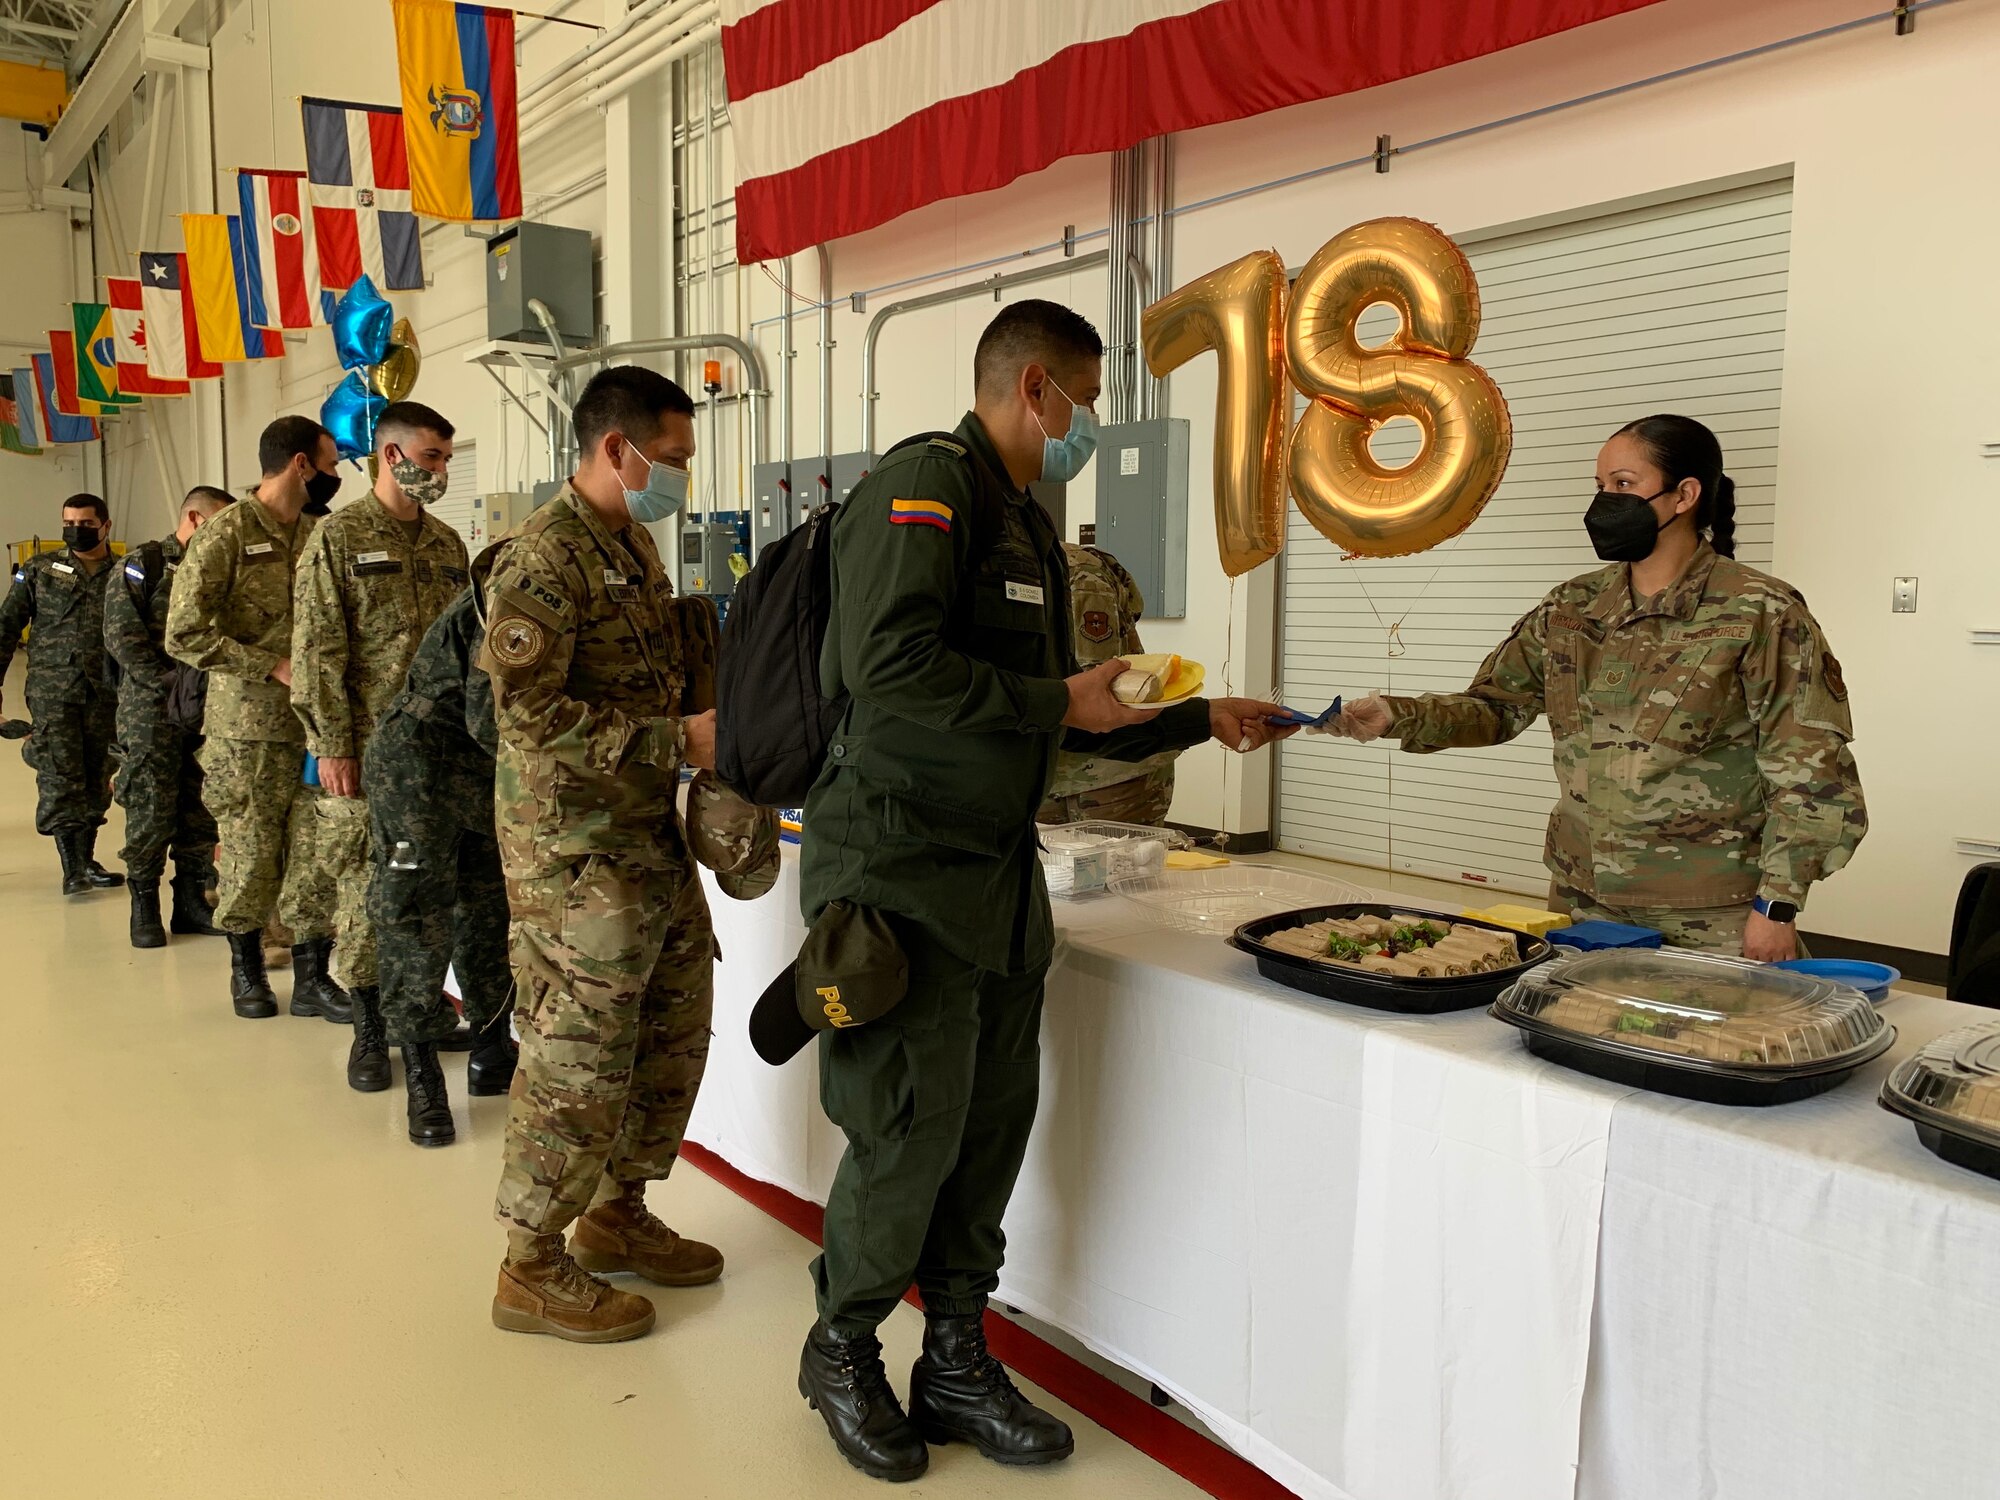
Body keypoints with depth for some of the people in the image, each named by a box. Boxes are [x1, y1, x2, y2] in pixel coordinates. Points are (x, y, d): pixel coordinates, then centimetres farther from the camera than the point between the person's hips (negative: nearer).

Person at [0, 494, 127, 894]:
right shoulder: (39, 570, 5)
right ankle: (72, 868, -6)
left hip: (105, 695, 2)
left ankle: (87, 861, 20)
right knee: (60, 778, -7)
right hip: (52, 692, -1)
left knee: (96, 778, 8)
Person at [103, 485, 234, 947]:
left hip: (205, 712, 5)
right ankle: (144, 906, 11)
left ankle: (192, 902, 17)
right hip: (150, 713, -5)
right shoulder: (143, 565, -2)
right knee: (150, 811, -2)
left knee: (199, 811, 7)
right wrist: (171, 683, -15)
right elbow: (120, 635, -10)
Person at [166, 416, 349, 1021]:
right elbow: (184, 635, -13)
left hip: (316, 723, 5)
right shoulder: (226, 535, -9)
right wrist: (274, 667, -16)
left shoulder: (320, 534, 9)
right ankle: (246, 967, 25)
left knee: (318, 852, 4)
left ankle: (312, 977, 14)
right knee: (251, 855, 6)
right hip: (249, 728, -4)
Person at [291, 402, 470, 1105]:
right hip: (365, 753, -4)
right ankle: (369, 1027, 21)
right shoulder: (340, 536, -3)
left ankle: (416, 1033, 11)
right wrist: (332, 746, -12)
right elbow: (318, 649, -7)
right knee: (362, 890, 4)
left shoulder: (446, 544, 13)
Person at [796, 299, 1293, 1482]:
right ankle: (842, 1352, 22)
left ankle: (958, 1361, 28)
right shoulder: (928, 483, -10)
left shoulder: (1029, 523, 19)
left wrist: (1200, 718, 21)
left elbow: (1058, 715, 25)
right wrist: (1058, 702, -16)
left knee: (995, 1118, 12)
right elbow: (888, 664, -25)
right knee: (912, 1125, -3)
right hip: (904, 863, -9)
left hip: (998, 868, 9)